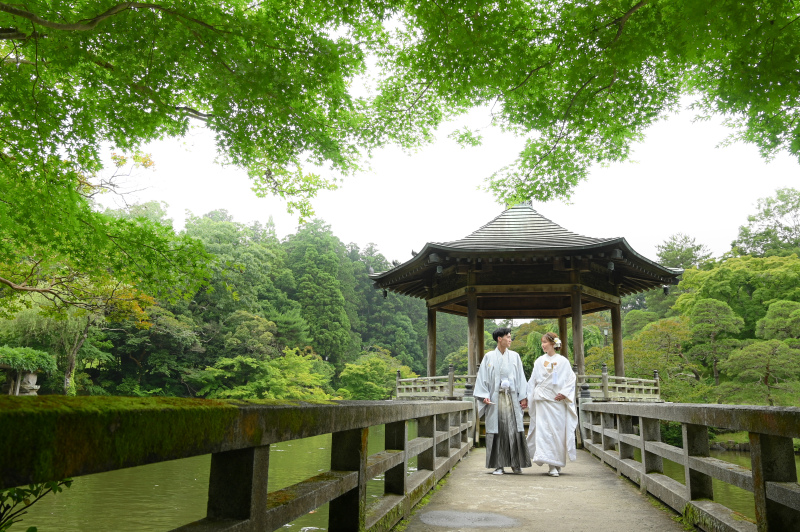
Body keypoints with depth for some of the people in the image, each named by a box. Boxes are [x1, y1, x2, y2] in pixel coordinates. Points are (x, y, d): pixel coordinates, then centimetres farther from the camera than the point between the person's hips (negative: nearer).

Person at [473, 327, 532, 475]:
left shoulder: (514, 356, 10)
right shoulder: (489, 356, 4)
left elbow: (520, 377, 9)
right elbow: (483, 377, 2)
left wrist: (523, 396, 1)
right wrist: (485, 396, -9)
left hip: (512, 398, 2)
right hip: (495, 398, -1)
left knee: (514, 430, -2)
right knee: (497, 431, -1)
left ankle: (516, 464, 9)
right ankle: (499, 465, 6)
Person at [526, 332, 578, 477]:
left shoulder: (563, 361, 4)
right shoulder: (539, 361, 10)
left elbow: (571, 380, 4)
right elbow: (533, 382, 13)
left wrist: (564, 394, -9)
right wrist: (529, 399, 10)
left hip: (558, 401, -1)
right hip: (543, 401, 1)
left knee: (558, 431, 1)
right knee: (544, 431, -9)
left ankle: (558, 463, 17)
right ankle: (552, 466, -8)